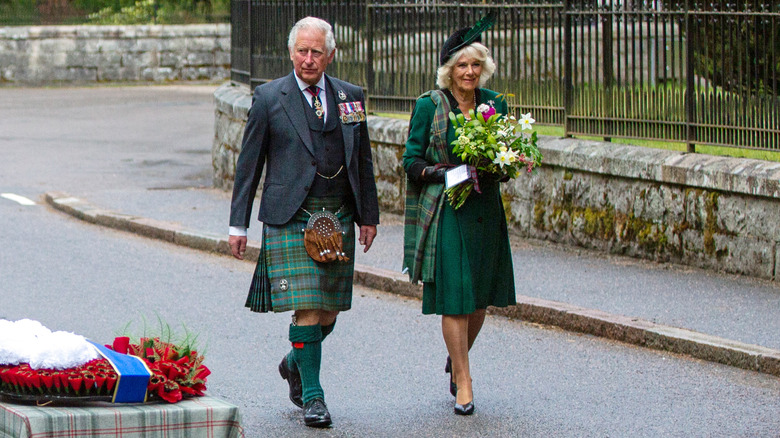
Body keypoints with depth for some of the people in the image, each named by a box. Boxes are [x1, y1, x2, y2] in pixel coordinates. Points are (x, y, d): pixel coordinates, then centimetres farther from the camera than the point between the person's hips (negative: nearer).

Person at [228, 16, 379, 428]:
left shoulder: (350, 97, 10)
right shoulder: (269, 98, 0)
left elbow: (362, 159, 16)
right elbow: (248, 162, 3)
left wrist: (368, 215, 13)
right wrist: (238, 224, 0)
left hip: (338, 218, 4)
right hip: (290, 216, -4)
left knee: (329, 308, 6)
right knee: (306, 305, -11)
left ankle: (294, 364, 33)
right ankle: (312, 394, -2)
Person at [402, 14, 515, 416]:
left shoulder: (495, 104, 8)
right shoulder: (429, 106, -2)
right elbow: (412, 160, -1)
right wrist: (448, 174, -16)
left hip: (485, 209, 4)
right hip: (445, 211, -4)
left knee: (480, 297, 9)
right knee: (454, 296, -7)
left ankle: (456, 360, 34)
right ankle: (463, 383, 0)